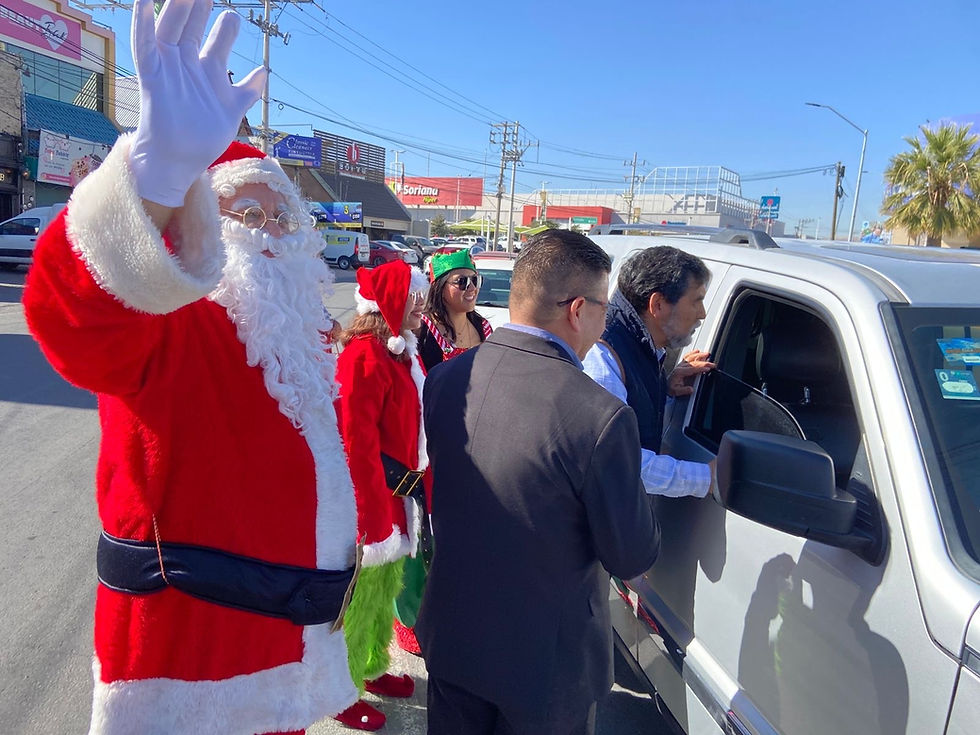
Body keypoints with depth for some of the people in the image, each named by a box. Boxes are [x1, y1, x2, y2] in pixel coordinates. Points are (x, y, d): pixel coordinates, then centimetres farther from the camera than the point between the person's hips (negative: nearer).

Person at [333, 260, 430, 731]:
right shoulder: (364, 355, -21)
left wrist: (420, 482, 14)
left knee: (387, 586, 23)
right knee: (362, 594, 7)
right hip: (371, 495, -9)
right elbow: (356, 442, -23)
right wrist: (372, 513, -20)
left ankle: (373, 668, 43)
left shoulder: (401, 349, 8)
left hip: (398, 491, 9)